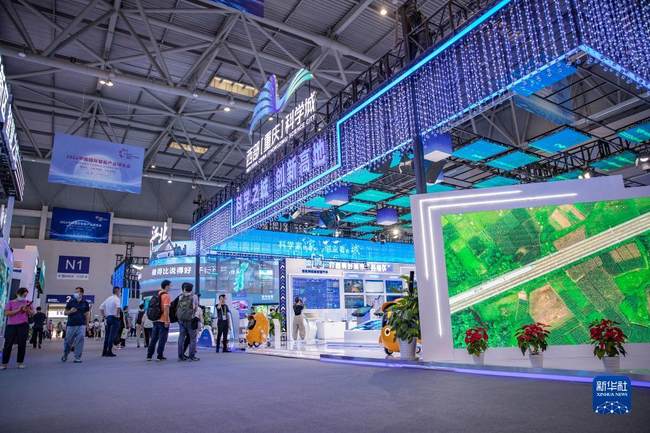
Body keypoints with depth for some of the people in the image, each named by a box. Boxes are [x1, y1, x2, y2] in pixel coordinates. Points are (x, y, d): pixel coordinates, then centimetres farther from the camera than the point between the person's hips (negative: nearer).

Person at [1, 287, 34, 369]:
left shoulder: (27, 302, 12)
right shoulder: (10, 303, 7)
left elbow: (32, 312, 11)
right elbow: (6, 313, -5)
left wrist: (27, 310, -9)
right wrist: (18, 310, -15)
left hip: (23, 325, 1)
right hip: (11, 325, -1)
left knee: (22, 344, 2)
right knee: (8, 344, -2)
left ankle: (20, 362, 10)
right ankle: (4, 363, 6)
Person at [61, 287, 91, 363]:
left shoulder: (85, 303, 5)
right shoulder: (71, 302, 3)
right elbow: (65, 312, 10)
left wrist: (87, 324, 3)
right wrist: (70, 311, -12)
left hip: (81, 325, -1)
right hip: (71, 325, 1)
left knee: (80, 341, -9)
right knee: (68, 341, 8)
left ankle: (77, 358, -2)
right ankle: (65, 355, 33)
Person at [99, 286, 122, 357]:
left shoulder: (108, 298, 15)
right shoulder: (116, 299, -10)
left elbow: (101, 308, 17)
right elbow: (118, 307, -29)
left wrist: (103, 316, 17)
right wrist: (117, 314, -16)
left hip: (108, 318, 8)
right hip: (114, 319, -8)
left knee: (107, 335, 12)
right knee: (112, 335, -5)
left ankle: (104, 351, 15)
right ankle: (109, 351, -6)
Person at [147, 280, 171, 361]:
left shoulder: (158, 294, 12)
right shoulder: (166, 295, -12)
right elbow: (166, 308, -19)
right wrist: (166, 321, -17)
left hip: (156, 320, 8)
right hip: (163, 321, -8)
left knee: (154, 338, 12)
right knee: (162, 339, 0)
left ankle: (149, 355, 14)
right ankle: (160, 356, 3)